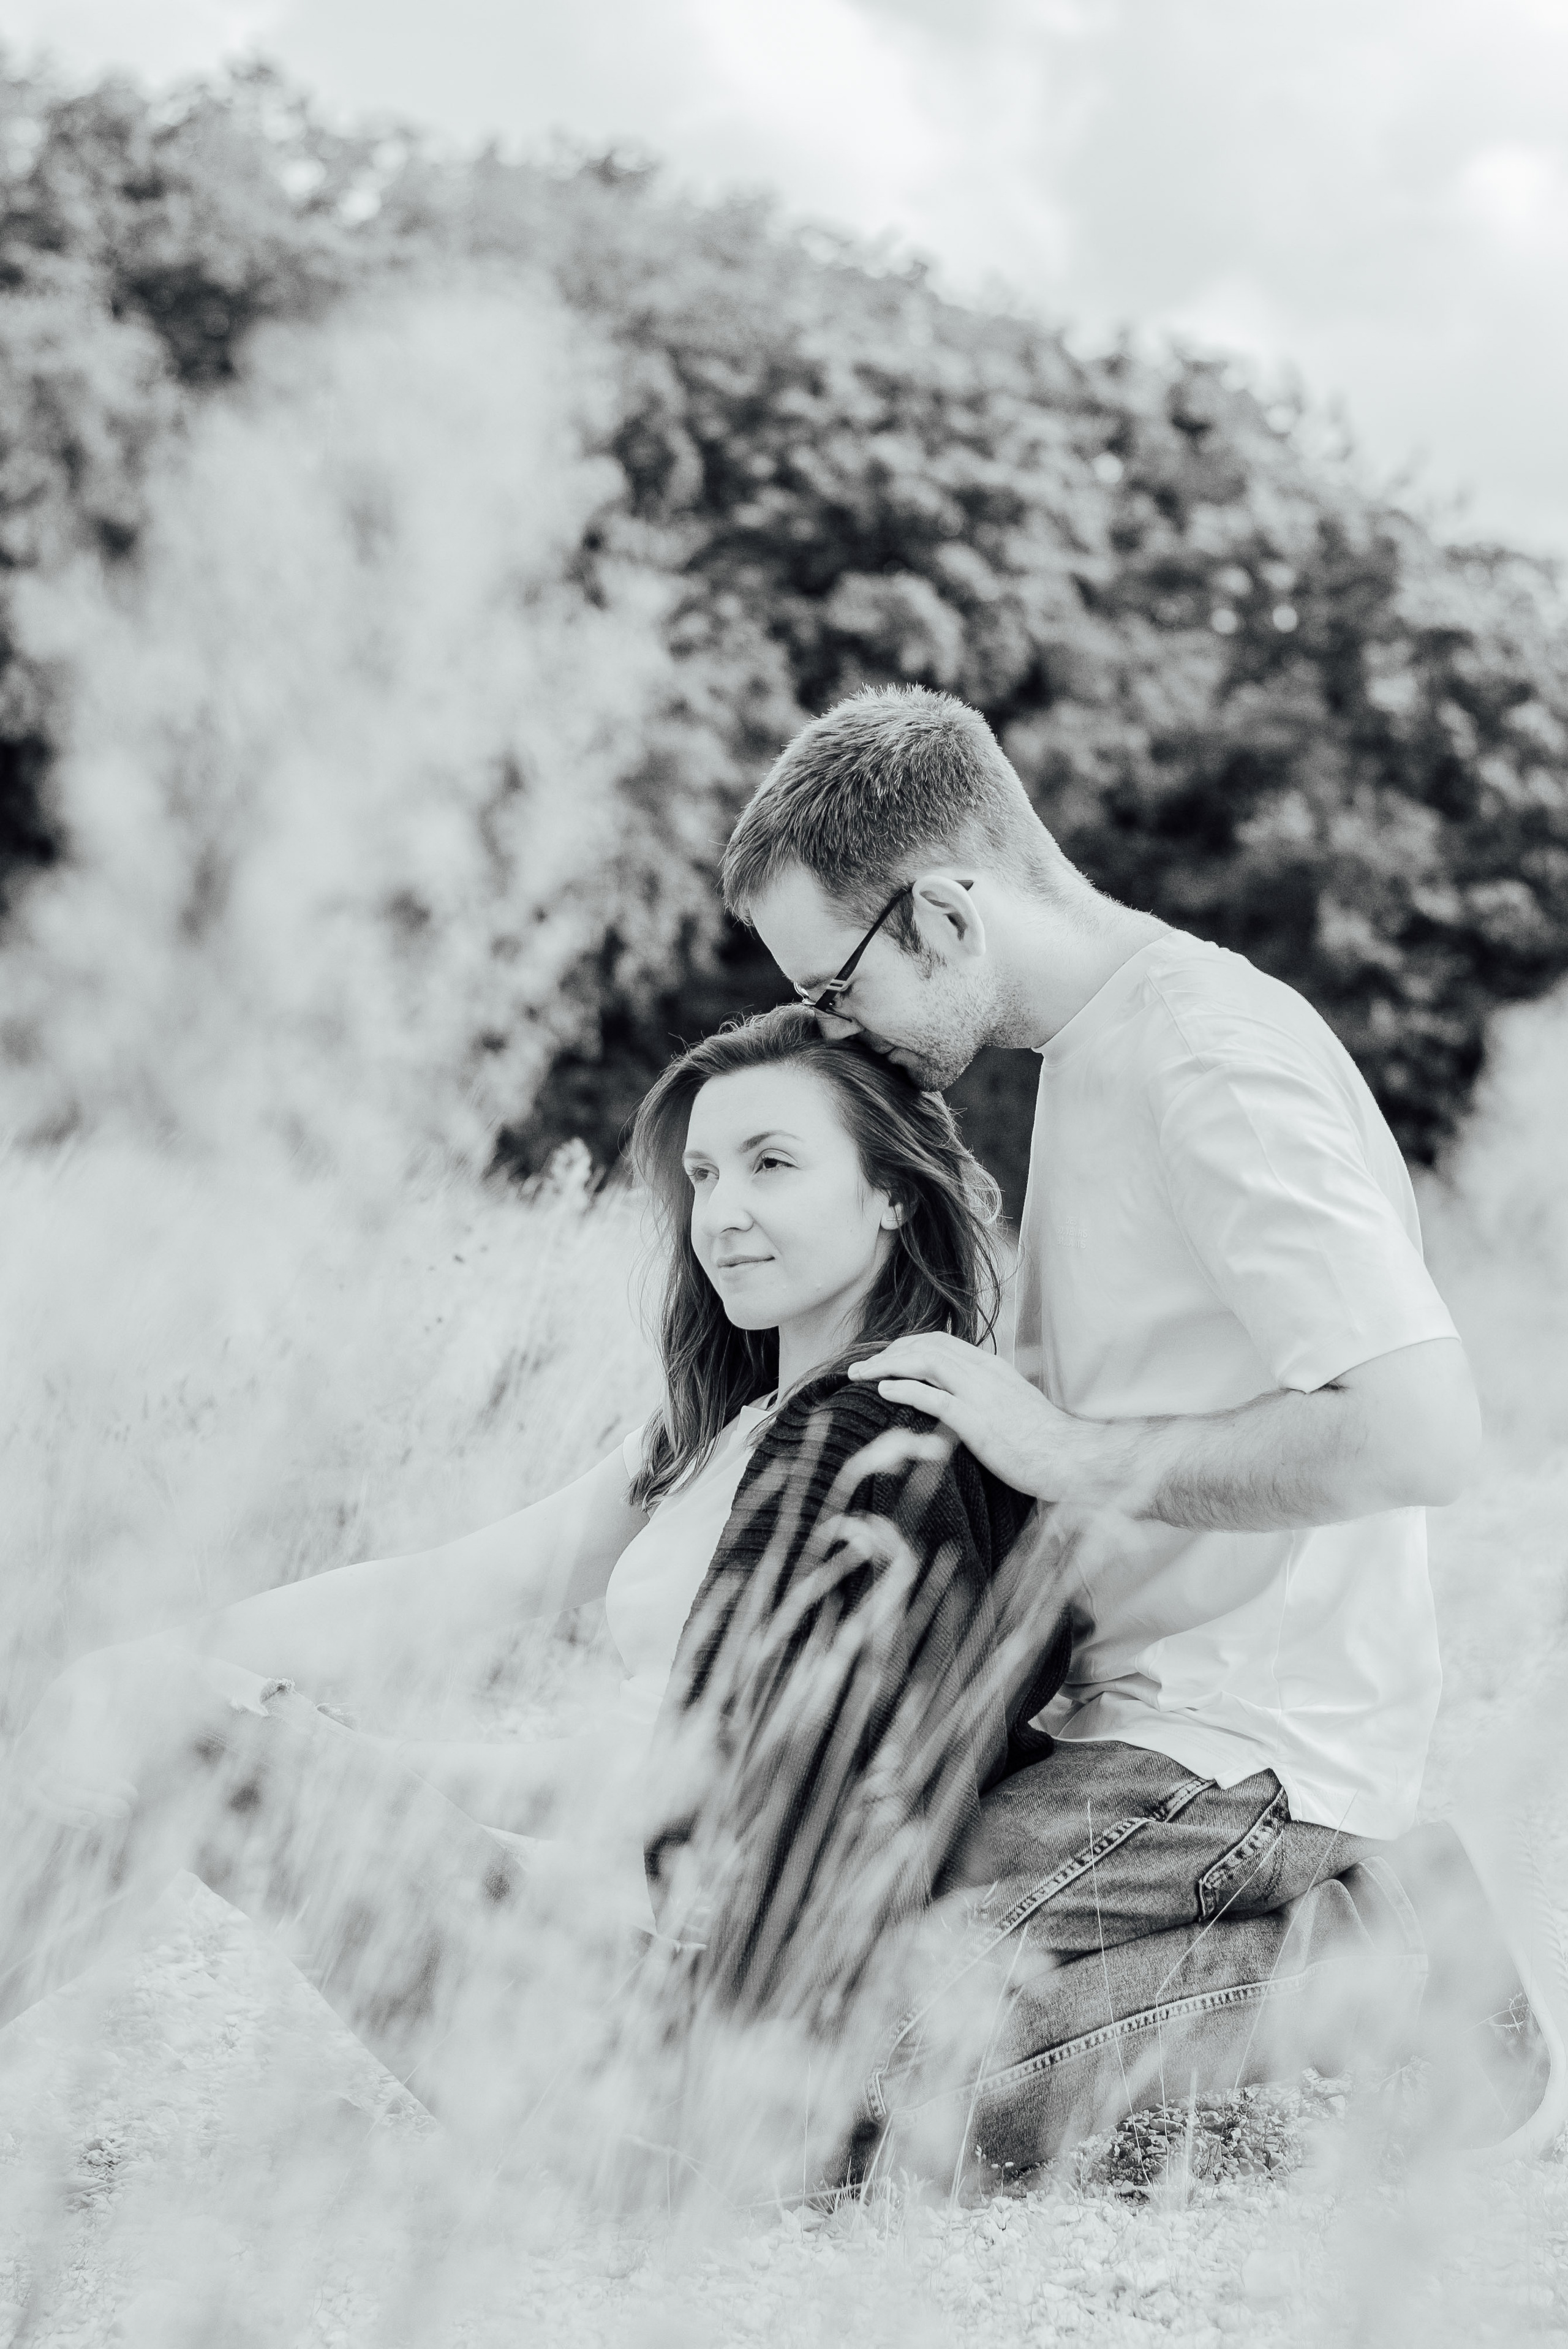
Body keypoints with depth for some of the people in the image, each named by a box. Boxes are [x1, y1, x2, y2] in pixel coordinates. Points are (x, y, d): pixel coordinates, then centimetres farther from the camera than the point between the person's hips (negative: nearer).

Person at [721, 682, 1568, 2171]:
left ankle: (1389, 1963, -7)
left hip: (1237, 1744, -10)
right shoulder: (1092, 1046, 15)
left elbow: (1417, 1436, -27)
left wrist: (1065, 1454, -19)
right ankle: (1334, 1913, 9)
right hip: (1138, 1710, 10)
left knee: (872, 2078, -20)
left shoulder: (1212, 1060, -17)